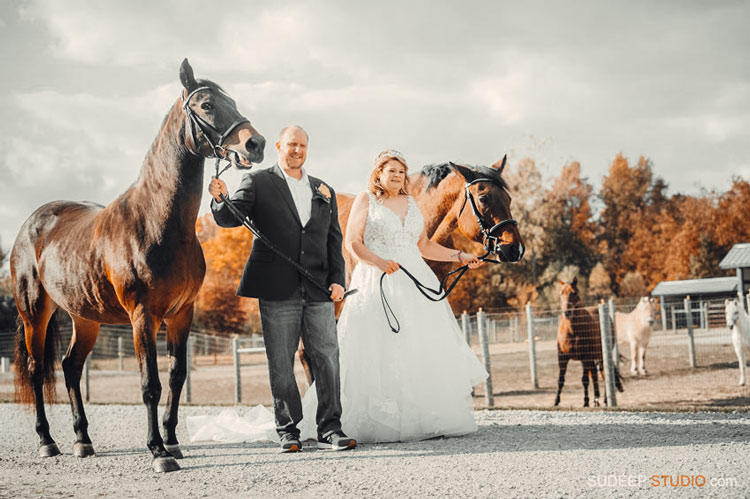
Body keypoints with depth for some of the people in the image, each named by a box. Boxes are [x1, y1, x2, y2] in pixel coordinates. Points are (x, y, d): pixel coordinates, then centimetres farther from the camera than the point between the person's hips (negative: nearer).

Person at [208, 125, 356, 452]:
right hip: (277, 292, -3)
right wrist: (220, 199, -30)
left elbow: (334, 241, 15)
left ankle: (329, 429, 8)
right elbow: (231, 218, -7)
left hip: (318, 291, 3)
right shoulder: (257, 183, 5)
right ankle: (288, 431, 13)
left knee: (327, 359, 1)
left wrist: (337, 279, 2)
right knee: (281, 365, 3)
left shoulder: (324, 192, 17)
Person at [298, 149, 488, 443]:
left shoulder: (411, 204, 17)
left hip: (414, 282, 5)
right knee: (378, 351, -9)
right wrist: (379, 262, -21)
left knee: (423, 349, 2)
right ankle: (379, 423, -7)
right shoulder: (366, 200, 2)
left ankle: (430, 419, 6)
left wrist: (459, 257, 15)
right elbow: (353, 243, -6)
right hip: (377, 284, -5)